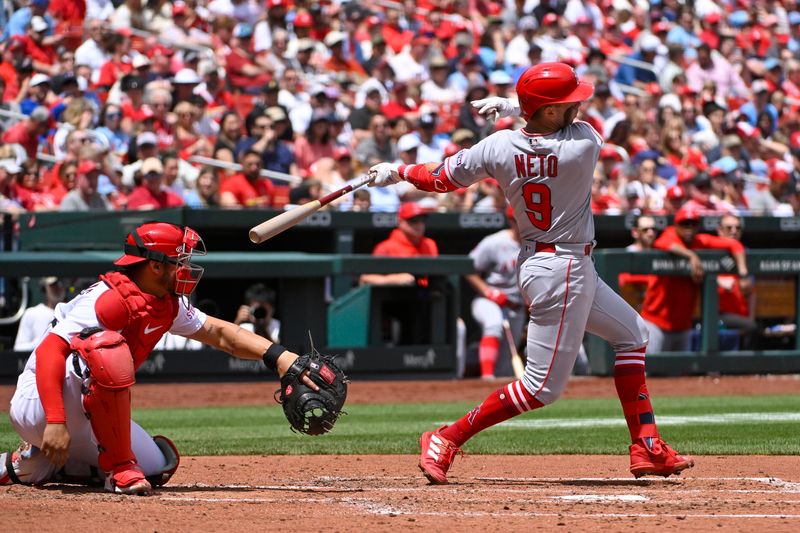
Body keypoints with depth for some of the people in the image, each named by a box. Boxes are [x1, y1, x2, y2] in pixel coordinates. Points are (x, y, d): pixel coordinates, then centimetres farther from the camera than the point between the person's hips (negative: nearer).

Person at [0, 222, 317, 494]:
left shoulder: (167, 307, 4)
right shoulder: (110, 299, -24)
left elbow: (219, 333, 11)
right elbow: (49, 351, -30)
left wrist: (277, 356, -4)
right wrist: (55, 421, -39)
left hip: (87, 417, 10)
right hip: (37, 405, -10)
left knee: (159, 466, 9)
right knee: (108, 348, -33)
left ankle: (33, 465, 17)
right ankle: (119, 468, -24)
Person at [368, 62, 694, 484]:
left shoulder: (500, 147, -9)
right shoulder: (583, 143, -20)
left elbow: (442, 177, 1)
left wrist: (398, 172, 18)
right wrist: (512, 108, 3)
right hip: (564, 271, -8)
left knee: (632, 334, 23)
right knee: (543, 387, -1)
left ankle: (647, 449, 24)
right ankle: (447, 440, 0)